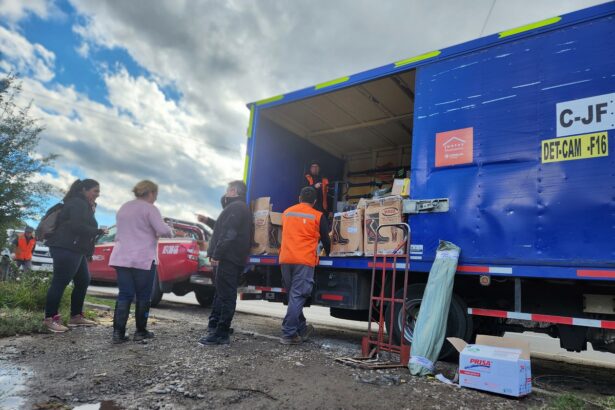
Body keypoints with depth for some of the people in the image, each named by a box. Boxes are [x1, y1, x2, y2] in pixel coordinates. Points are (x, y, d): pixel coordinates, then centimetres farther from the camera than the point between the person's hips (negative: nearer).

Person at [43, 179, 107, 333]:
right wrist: (99, 231, -13)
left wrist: (97, 232, 9)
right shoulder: (78, 203, -11)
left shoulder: (82, 204, 23)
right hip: (66, 248, -11)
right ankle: (50, 318, 1)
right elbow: (77, 226, -22)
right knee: (60, 282, -7)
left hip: (74, 249, 11)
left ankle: (76, 316, 17)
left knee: (83, 281, 11)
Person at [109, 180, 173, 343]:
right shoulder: (149, 208, -8)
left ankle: (118, 332, 2)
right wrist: (171, 230, 3)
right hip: (143, 259, -6)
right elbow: (162, 230, -18)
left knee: (124, 295, 7)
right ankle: (140, 331, 13)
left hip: (121, 258, 6)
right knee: (143, 296, 6)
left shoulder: (124, 208, 16)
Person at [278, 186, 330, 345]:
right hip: (304, 260, -5)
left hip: (285, 259, 5)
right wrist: (328, 254, 29)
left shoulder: (286, 213, 16)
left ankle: (301, 329, 23)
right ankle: (288, 334, -7)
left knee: (293, 295, 15)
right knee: (297, 296, -5)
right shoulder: (318, 216, 2)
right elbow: (325, 240, 9)